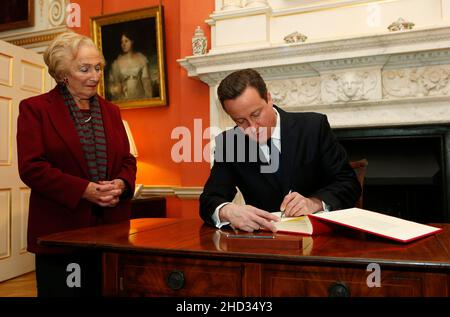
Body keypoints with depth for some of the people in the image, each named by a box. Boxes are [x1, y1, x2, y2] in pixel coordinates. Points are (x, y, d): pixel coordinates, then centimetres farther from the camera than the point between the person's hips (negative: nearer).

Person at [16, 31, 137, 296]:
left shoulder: (111, 110, 14)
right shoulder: (35, 108, -1)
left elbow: (127, 160, 12)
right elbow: (31, 167, -11)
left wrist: (121, 184, -10)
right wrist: (84, 190, -20)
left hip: (111, 226, 5)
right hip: (60, 229, -4)